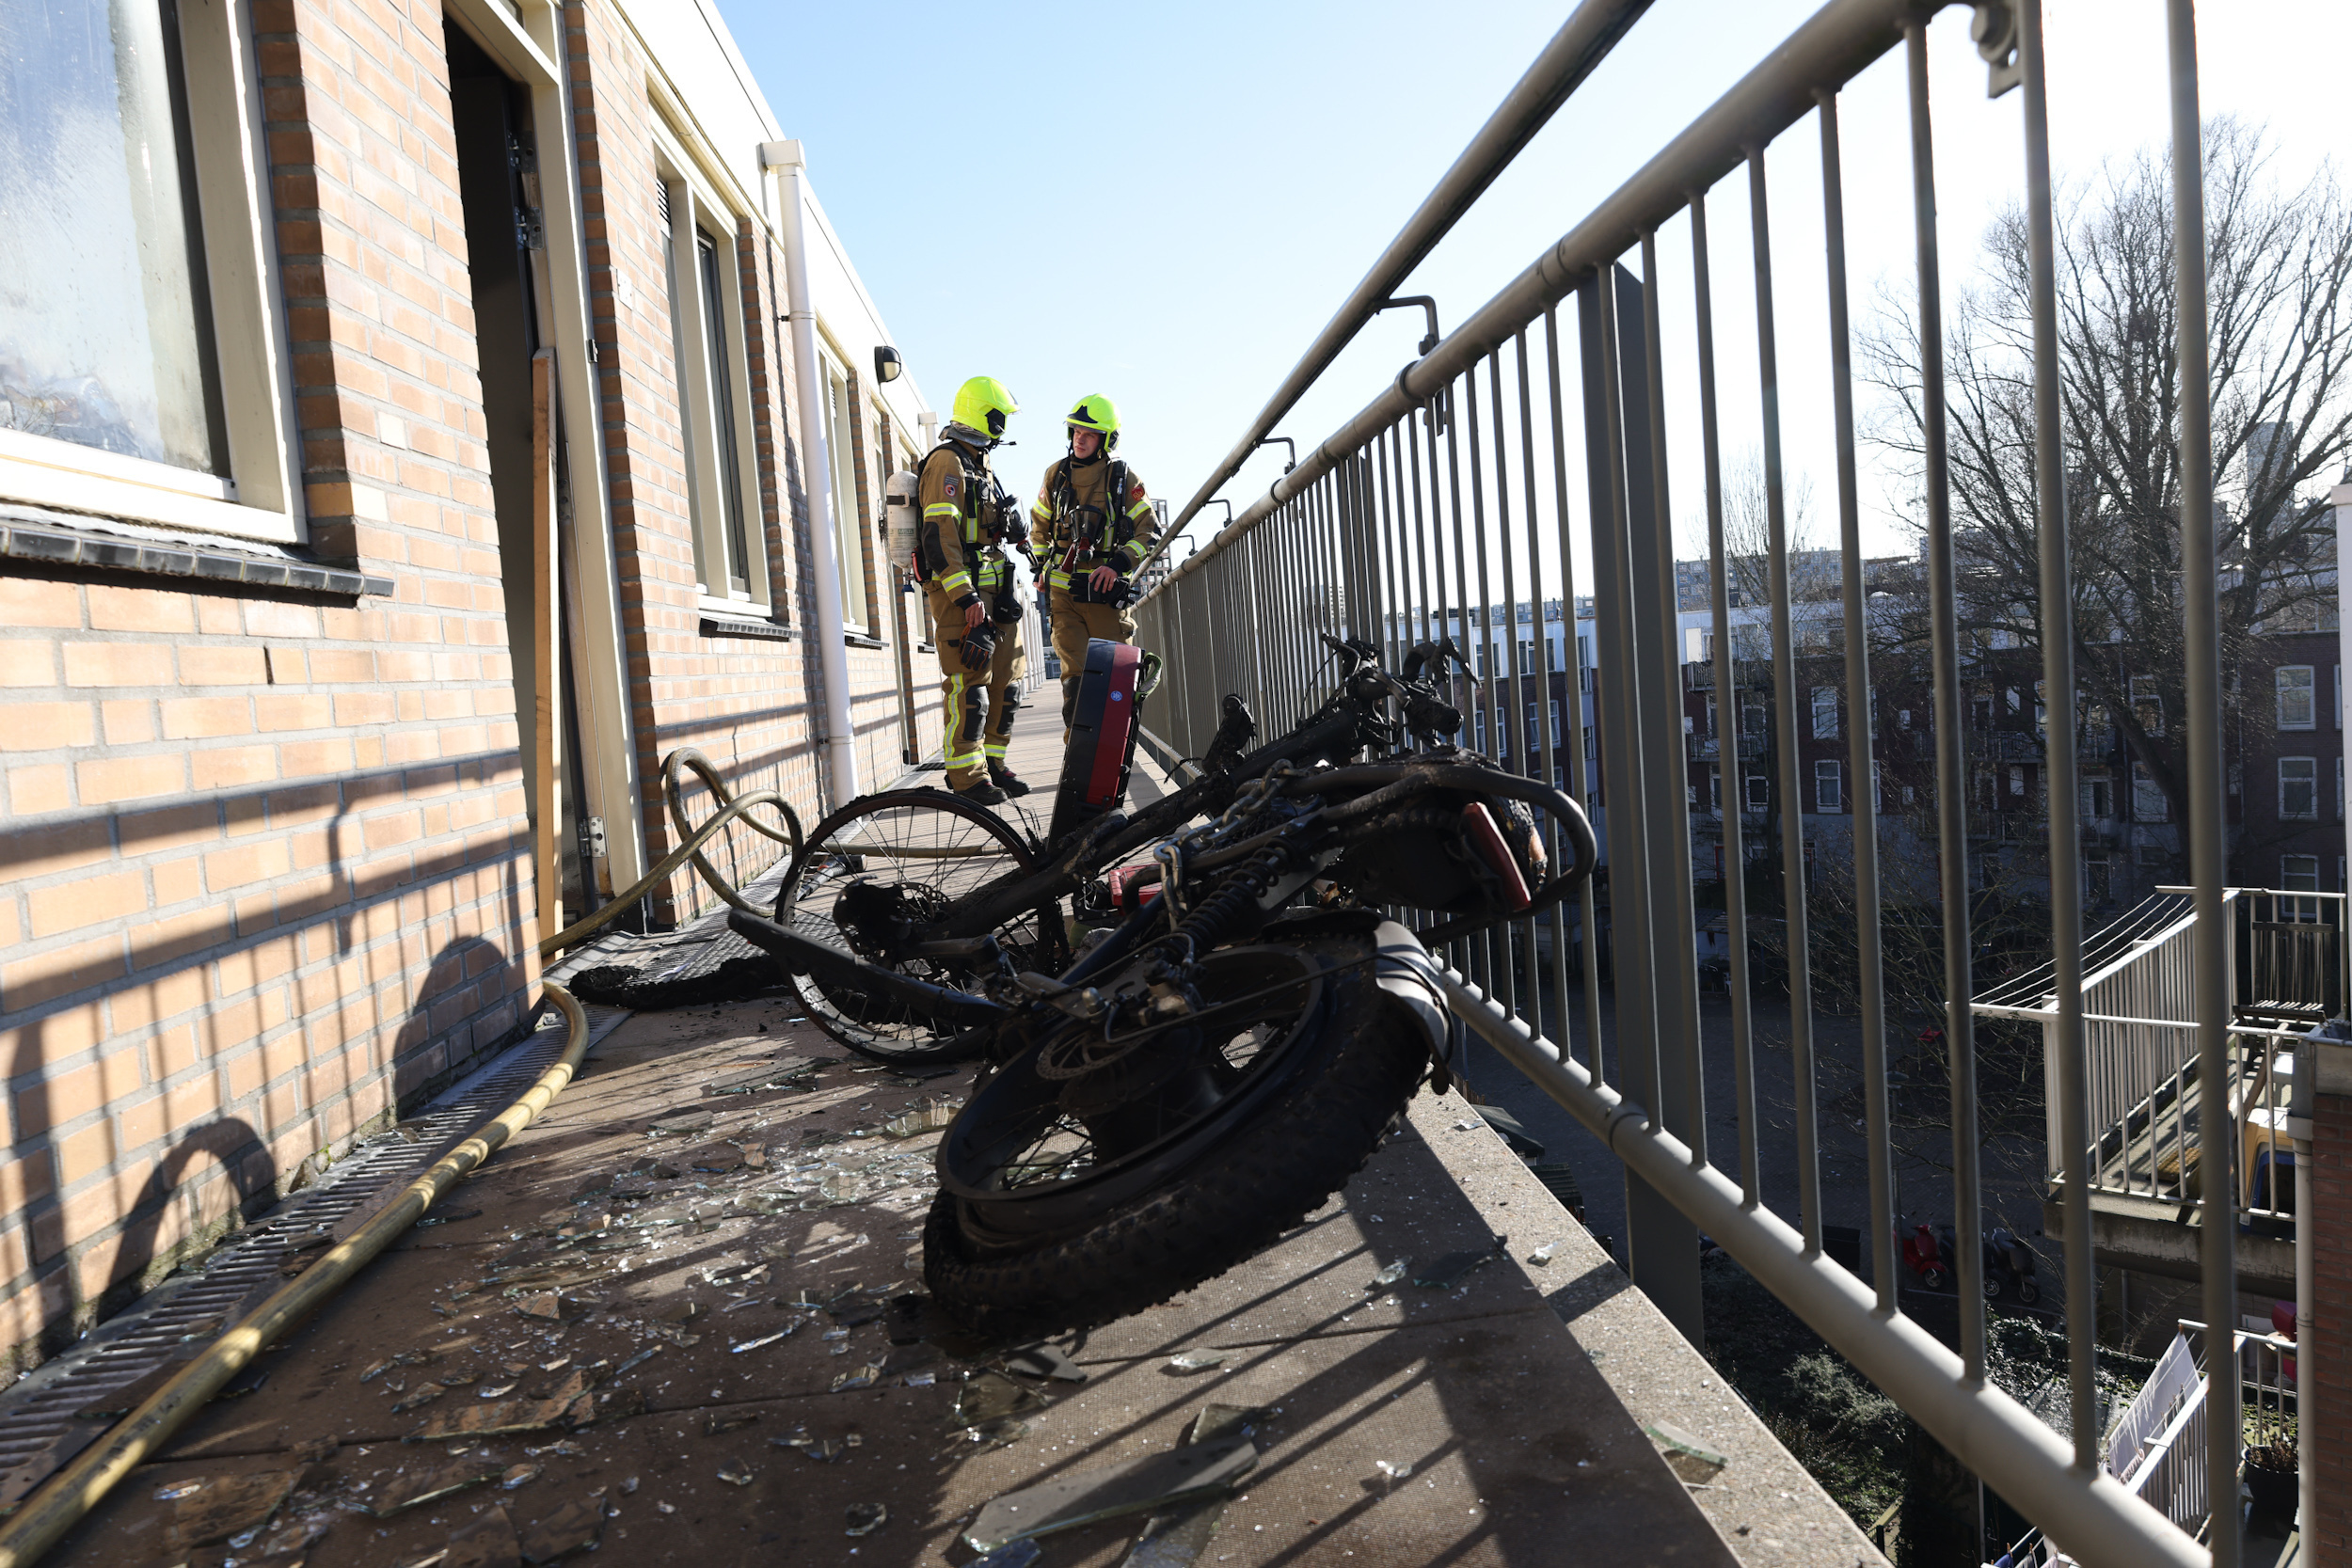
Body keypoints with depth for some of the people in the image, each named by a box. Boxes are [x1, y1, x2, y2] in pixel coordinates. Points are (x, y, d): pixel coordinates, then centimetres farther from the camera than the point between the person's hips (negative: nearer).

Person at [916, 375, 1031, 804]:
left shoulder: (979, 464, 22)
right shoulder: (947, 462, -10)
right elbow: (938, 535, -19)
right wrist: (966, 597, -25)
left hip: (991, 591, 10)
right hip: (960, 593, -10)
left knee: (1005, 679, 10)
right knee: (969, 681, -10)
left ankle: (992, 764, 19)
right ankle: (967, 777, -6)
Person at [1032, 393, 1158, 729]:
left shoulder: (1123, 478, 1)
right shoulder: (1056, 475, 10)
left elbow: (1149, 530, -3)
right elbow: (1039, 525, 23)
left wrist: (1119, 563, -17)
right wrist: (1041, 569, 15)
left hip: (1106, 590, -1)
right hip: (1062, 591, 2)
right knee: (1075, 676, -5)